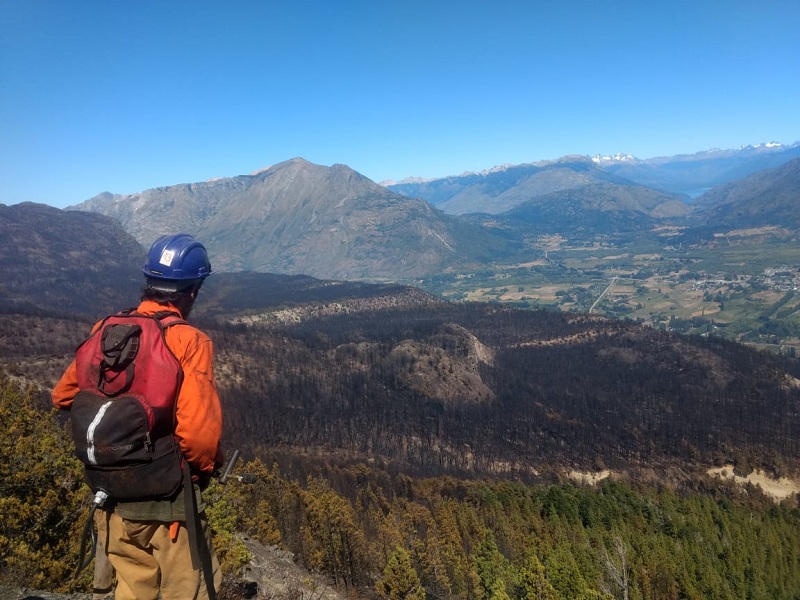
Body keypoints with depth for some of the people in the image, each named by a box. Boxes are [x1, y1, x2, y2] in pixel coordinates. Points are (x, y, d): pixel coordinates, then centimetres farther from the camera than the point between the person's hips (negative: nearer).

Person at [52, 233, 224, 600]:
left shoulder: (105, 331, -3)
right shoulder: (188, 342, -20)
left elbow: (64, 397, 9)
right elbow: (199, 431, -27)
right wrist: (206, 468, -7)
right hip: (169, 497, -5)